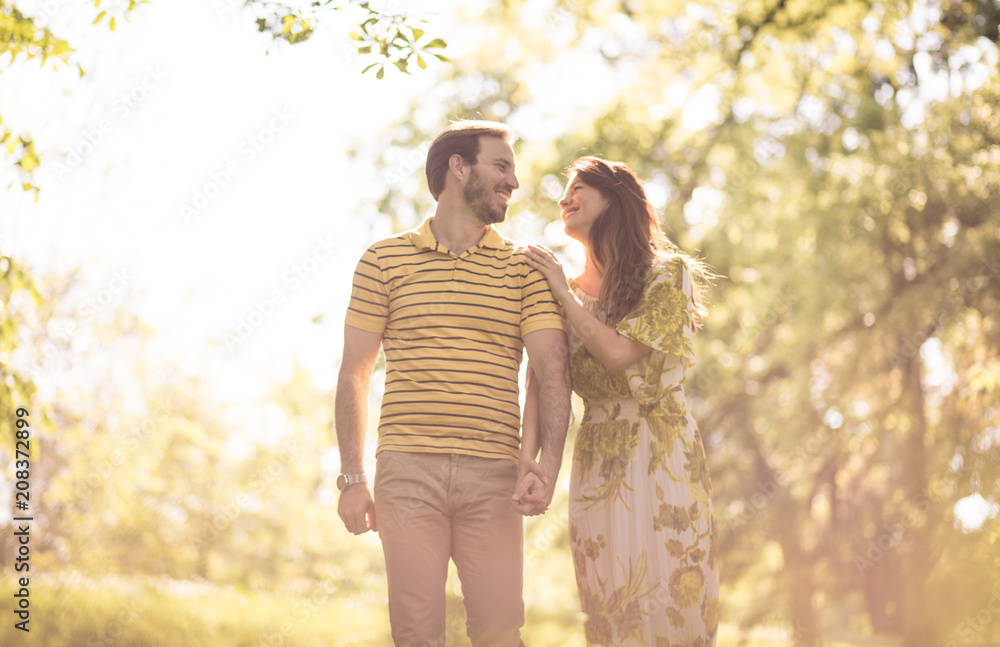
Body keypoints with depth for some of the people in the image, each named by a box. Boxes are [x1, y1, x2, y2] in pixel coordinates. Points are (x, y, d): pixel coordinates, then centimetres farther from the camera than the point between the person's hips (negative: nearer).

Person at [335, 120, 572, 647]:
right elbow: (354, 374, 10)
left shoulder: (526, 269, 12)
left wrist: (549, 464, -13)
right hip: (407, 472, -1)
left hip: (493, 478, 1)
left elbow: (552, 370, 2)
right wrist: (352, 478, 2)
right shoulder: (385, 259, 9)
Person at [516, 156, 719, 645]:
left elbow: (620, 353, -14)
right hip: (597, 465, 4)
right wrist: (528, 458, -17)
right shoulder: (567, 293, 10)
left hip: (662, 457, -4)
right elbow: (539, 382, -1)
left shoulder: (668, 273, -2)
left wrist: (564, 293, -4)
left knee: (673, 597, -4)